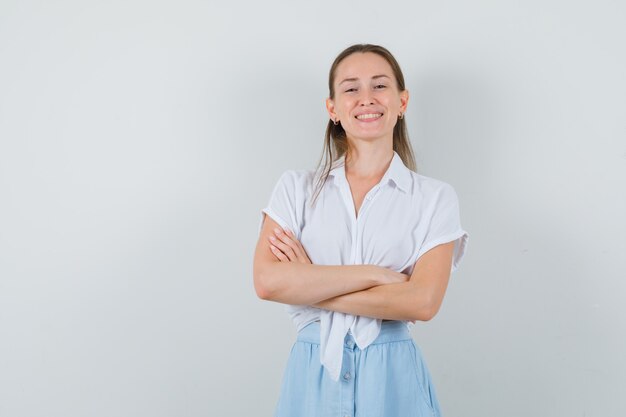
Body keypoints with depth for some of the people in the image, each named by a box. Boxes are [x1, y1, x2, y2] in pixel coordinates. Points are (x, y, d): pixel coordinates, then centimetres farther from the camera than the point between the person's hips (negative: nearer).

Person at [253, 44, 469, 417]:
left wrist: (308, 285, -13)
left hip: (392, 376, -1)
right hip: (312, 374, 1)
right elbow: (267, 281, -12)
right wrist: (376, 274, -15)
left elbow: (422, 302, -14)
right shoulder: (296, 187, 2)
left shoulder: (436, 197, -2)